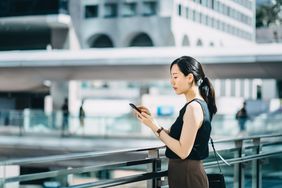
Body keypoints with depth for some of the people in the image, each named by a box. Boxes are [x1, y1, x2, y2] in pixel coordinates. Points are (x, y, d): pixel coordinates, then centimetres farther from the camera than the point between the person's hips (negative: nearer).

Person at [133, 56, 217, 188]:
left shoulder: (194, 107, -18)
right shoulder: (198, 104, 11)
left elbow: (183, 151, -22)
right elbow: (173, 138, 10)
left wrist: (154, 127, -18)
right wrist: (150, 120, 2)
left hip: (187, 177, -9)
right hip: (183, 173, 9)